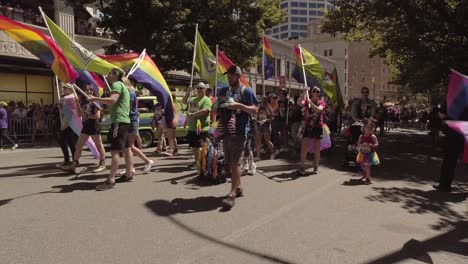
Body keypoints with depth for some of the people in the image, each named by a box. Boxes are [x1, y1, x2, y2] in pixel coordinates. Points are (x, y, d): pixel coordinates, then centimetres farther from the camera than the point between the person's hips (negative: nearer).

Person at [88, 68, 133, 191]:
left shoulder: (117, 84, -9)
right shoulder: (122, 86, 24)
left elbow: (112, 100, -25)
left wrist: (95, 99, -17)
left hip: (119, 121, -11)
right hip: (123, 121, 11)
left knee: (115, 150, -14)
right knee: (126, 148, 12)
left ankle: (111, 180, -16)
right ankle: (128, 174, 18)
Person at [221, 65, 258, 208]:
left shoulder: (246, 91, -1)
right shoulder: (227, 93, 20)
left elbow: (254, 110, -8)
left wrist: (239, 105, -20)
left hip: (239, 132, -7)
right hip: (227, 131, 7)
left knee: (235, 163, -12)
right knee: (229, 163, 9)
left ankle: (232, 193, -11)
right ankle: (238, 188, 23)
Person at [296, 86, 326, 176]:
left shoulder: (321, 102, 0)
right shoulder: (307, 101, 2)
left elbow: (319, 110, -20)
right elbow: (299, 103, -18)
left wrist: (310, 102, -27)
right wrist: (305, 92, -20)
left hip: (317, 128, 0)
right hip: (307, 127, 0)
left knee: (317, 149, 9)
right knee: (304, 148, -4)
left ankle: (316, 167, 21)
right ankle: (302, 167, 3)